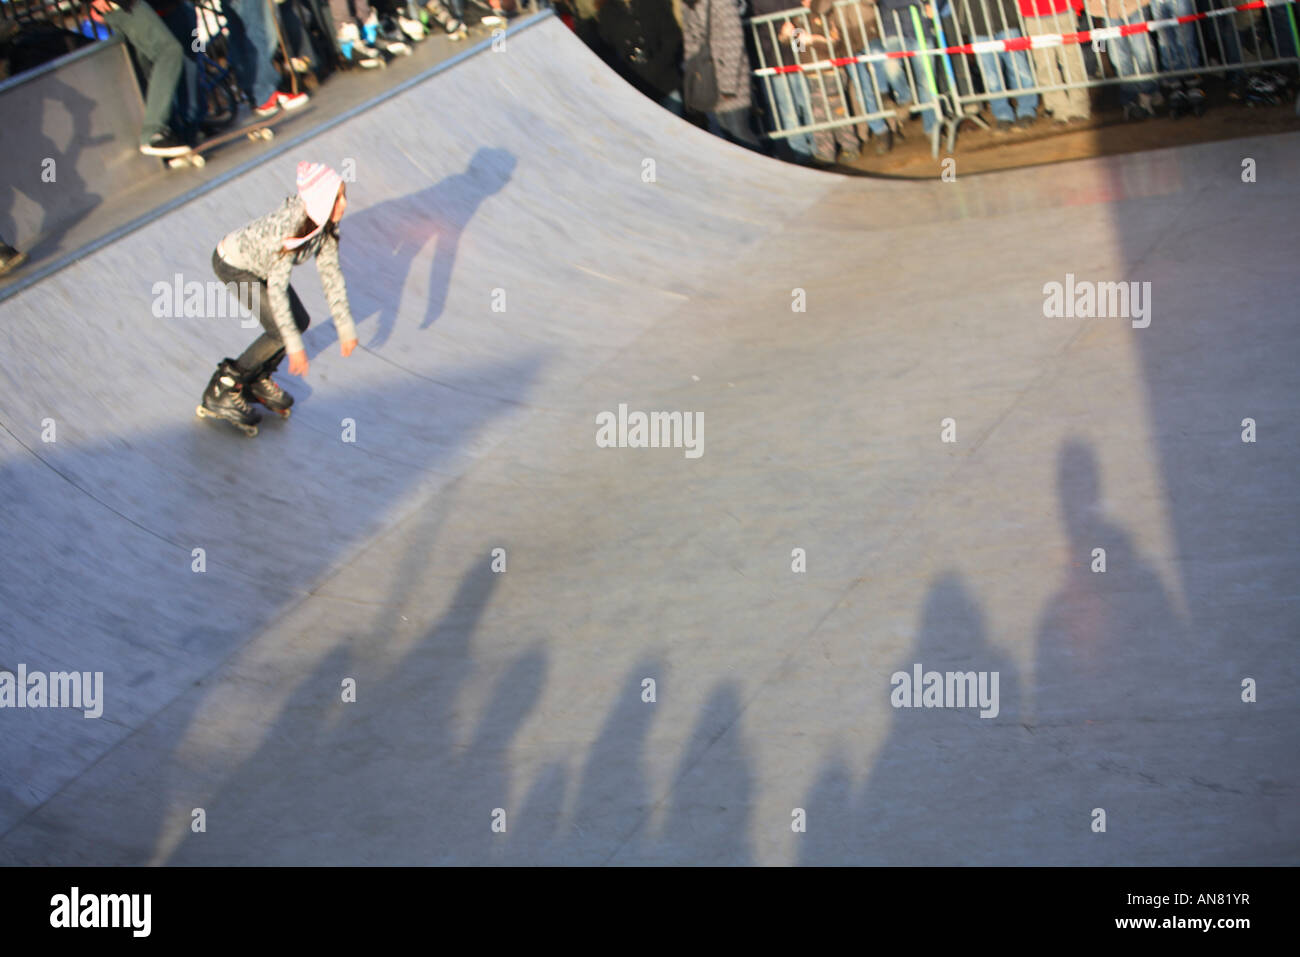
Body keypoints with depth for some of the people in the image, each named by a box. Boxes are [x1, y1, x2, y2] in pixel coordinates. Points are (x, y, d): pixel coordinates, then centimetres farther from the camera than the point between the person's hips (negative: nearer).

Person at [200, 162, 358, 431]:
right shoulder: (287, 228, -40)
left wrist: (345, 326, -6)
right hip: (233, 266, -8)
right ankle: (220, 391, 2)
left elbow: (330, 273, -6)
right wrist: (294, 346, -35)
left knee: (299, 321, 6)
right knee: (281, 331, -11)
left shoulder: (325, 224, -17)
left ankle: (257, 380, 26)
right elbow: (276, 290, -36)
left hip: (258, 263, 8)